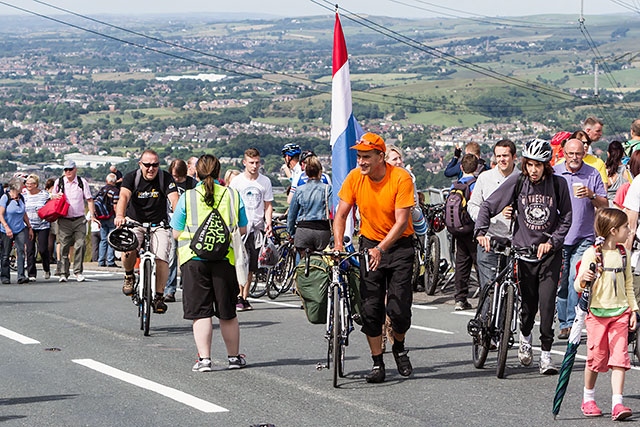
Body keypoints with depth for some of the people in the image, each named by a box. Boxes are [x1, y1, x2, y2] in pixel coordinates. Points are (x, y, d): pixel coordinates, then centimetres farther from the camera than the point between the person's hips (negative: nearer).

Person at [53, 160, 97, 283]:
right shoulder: (59, 182, 8)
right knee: (64, 247, -1)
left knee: (80, 245, -8)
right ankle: (63, 273, 5)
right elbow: (53, 197, 19)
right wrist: (55, 197, -6)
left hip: (79, 220, -1)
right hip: (64, 220, 1)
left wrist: (92, 215, -2)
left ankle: (78, 272, 2)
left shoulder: (82, 182, 4)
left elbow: (89, 200, 7)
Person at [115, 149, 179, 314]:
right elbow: (124, 196, -26)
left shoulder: (166, 178, -8)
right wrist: (120, 216, -46)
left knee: (161, 258, -19)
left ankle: (159, 296, -7)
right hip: (135, 223, -1)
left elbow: (174, 199, -22)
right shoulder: (131, 177, -9)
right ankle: (129, 276, 2)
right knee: (129, 249, -29)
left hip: (159, 225, 1)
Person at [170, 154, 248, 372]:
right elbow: (243, 229, 8)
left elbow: (176, 233, 2)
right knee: (228, 312, 13)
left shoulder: (187, 197, -2)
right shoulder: (232, 195, 3)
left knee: (200, 312, 2)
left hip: (194, 259, -2)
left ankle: (204, 358, -4)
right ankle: (234, 356, 23)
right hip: (226, 258, 2)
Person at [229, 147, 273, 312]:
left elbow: (268, 205, 11)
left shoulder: (265, 181, 7)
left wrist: (268, 223, -3)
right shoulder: (237, 181, 1)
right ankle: (238, 297, -9)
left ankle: (245, 298, 12)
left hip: (257, 227, 3)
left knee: (251, 267, 5)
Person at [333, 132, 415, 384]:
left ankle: (399, 347, 21)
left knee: (399, 309, -9)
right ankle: (377, 363, 6)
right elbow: (341, 214, -3)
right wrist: (338, 244, -18)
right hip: (369, 243, 3)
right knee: (370, 308, -4)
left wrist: (381, 249, -35)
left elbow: (401, 221, -23)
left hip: (399, 244, -3)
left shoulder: (401, 178, -19)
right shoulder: (355, 177, -8)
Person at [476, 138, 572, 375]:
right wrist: (481, 232, -16)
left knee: (547, 304, -10)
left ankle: (546, 355, -1)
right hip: (524, 249, 1)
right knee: (528, 304, 4)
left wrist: (552, 242, -10)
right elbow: (488, 206, -2)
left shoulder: (558, 184, -5)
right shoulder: (517, 181, -5)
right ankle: (525, 337, 35)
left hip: (549, 252, -1)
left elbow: (566, 217, 2)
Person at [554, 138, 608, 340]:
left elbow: (605, 205, 2)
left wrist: (592, 196, -17)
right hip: (558, 238, 2)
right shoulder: (554, 173, 5)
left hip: (584, 238, -2)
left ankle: (573, 323, -11)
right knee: (561, 282, 4)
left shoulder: (593, 174, 3)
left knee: (576, 279, -14)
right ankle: (564, 324, 14)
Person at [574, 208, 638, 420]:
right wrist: (583, 280, -30)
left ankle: (617, 403, -10)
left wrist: (633, 310, 12)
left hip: (620, 312, 4)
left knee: (620, 357, -7)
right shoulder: (591, 254, -8)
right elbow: (579, 285, -8)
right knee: (596, 358, 3)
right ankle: (588, 399, 23)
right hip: (597, 312, -4)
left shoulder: (623, 254, 9)